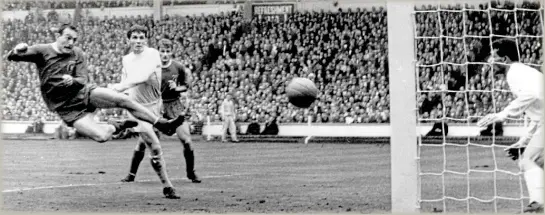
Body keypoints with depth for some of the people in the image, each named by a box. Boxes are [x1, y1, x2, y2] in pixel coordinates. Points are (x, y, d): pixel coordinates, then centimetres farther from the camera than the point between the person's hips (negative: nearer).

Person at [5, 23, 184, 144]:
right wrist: (18, 50, -41)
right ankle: (116, 126, 14)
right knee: (101, 136, -23)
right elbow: (12, 57, -15)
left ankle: (161, 124, -4)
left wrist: (73, 81, -28)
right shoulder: (42, 51, -10)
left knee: (123, 99, -17)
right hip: (67, 108, -4)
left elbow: (83, 81, -2)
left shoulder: (78, 54, -1)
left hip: (83, 92, 4)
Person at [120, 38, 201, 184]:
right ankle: (132, 174, 7)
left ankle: (191, 173, 10)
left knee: (186, 140, -8)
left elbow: (187, 86, 10)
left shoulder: (178, 68, -2)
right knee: (143, 140, -6)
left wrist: (177, 87, -10)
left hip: (174, 105, 1)